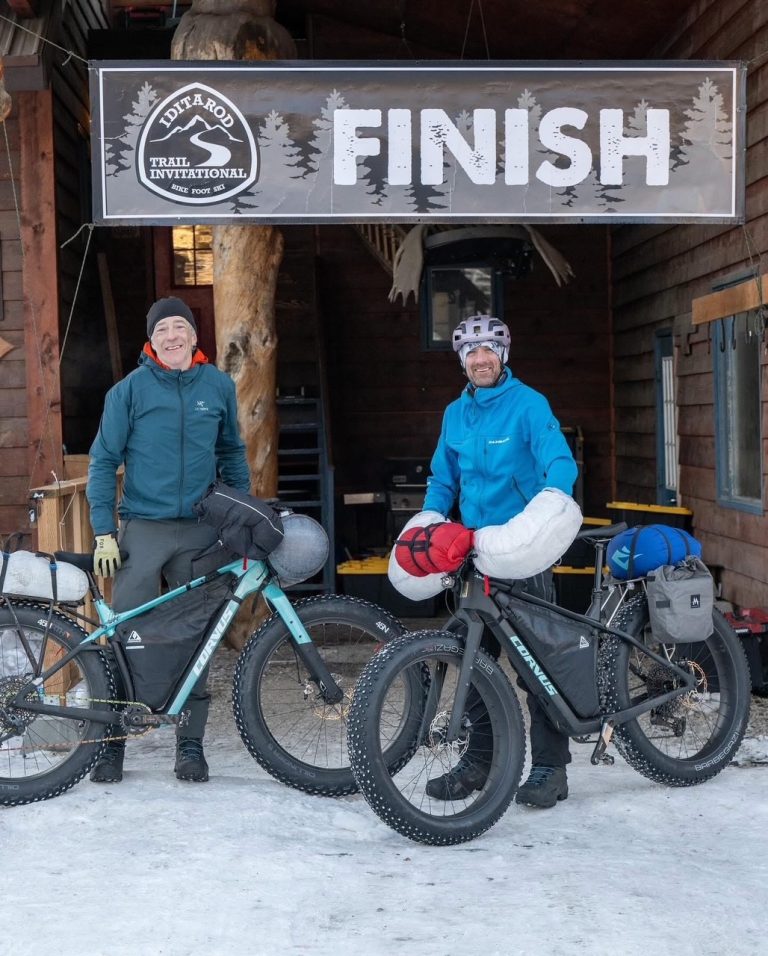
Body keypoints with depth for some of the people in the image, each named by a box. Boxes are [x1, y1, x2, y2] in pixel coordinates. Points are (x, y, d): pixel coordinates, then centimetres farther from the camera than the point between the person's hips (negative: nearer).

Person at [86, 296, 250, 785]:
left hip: (200, 531, 2)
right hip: (143, 528, -2)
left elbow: (232, 453, 17)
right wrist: (104, 533, -5)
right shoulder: (130, 389, -1)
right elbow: (104, 461, 1)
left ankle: (191, 743, 16)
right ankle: (112, 741, 9)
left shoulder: (219, 386, 6)